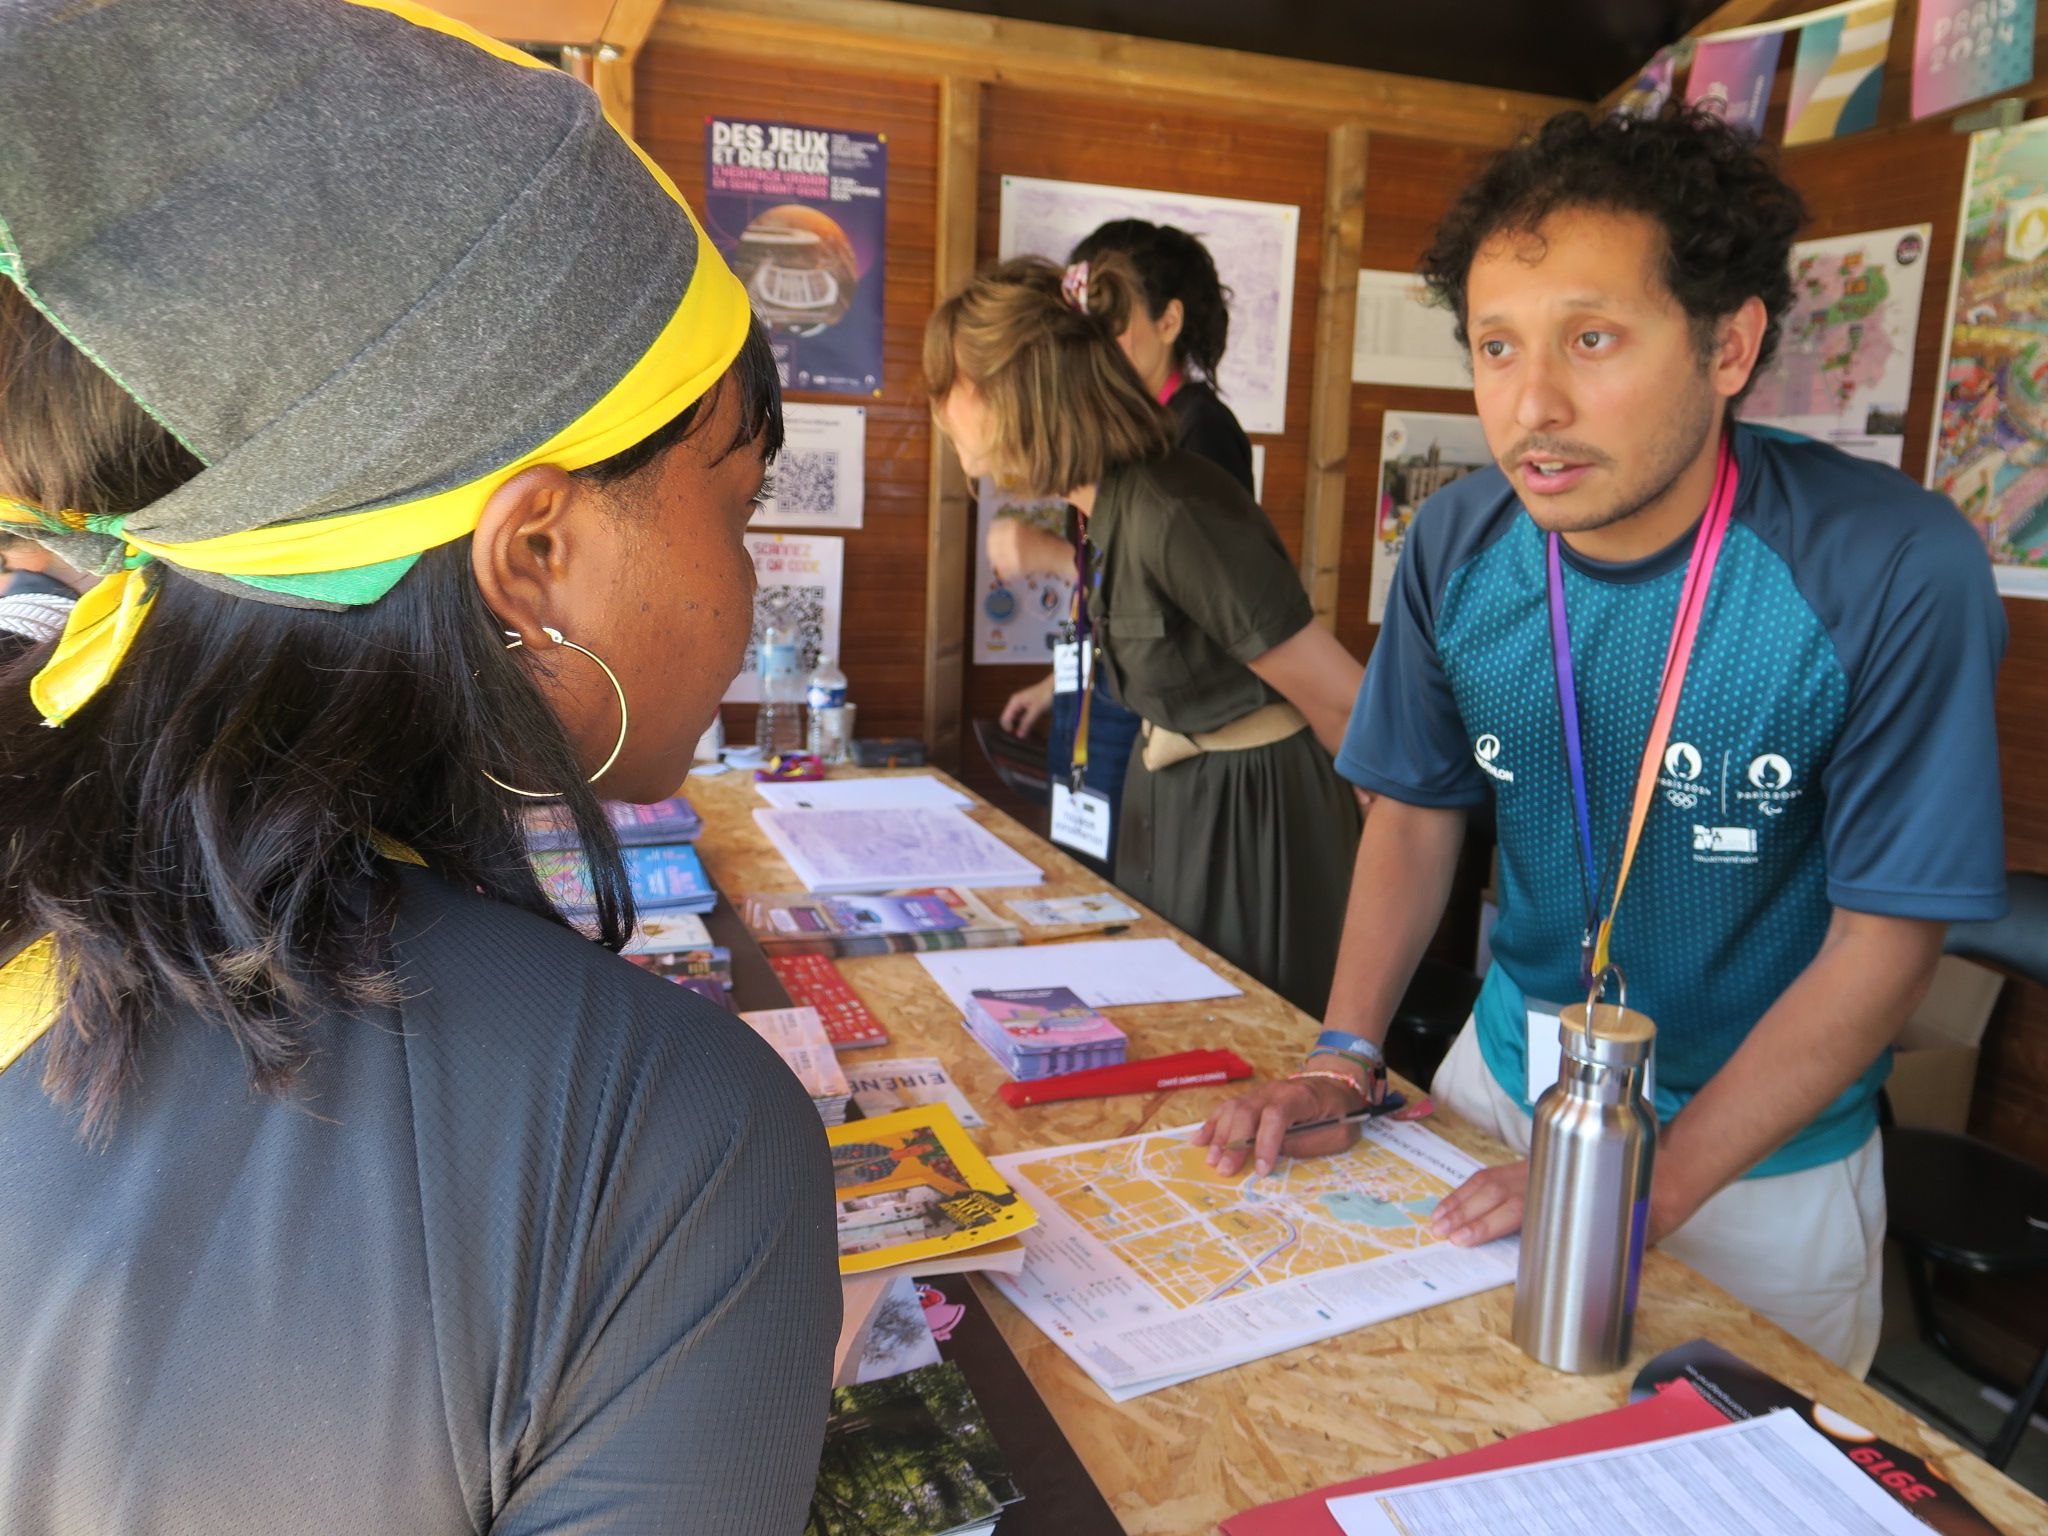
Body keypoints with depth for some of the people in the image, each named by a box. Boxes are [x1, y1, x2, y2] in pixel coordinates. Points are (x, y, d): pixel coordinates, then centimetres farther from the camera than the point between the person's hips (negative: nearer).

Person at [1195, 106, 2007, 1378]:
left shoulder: (1896, 572, -24)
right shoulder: (1460, 545, -12)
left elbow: (1885, 937, -18)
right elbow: (1418, 807, -1)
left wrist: (1652, 1182, -22)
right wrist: (1347, 1058, -11)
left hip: (1763, 1152, -3)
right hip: (1508, 1077, 4)